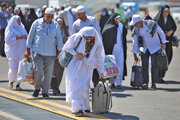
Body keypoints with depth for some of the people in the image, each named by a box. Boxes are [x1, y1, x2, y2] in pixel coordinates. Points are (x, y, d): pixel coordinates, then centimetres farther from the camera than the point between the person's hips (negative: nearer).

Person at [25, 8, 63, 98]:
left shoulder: (55, 25, 4)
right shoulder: (37, 23, 1)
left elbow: (59, 39, 9)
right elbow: (30, 36, 5)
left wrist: (59, 52, 4)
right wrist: (28, 50, 3)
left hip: (50, 53, 2)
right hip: (37, 51, -2)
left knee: (48, 72, 2)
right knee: (38, 69, -17)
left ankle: (45, 91, 14)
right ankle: (37, 87, 5)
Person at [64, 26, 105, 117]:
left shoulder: (97, 43, -8)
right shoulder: (77, 37, -17)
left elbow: (99, 58, 3)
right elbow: (67, 47, -6)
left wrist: (101, 72, 7)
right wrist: (75, 54, -19)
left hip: (87, 66, 2)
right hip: (74, 64, -2)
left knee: (85, 87, -1)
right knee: (75, 86, -12)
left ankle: (85, 106, 19)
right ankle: (77, 108, -15)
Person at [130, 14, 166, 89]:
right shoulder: (136, 29, -7)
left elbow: (161, 33, -5)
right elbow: (135, 42, 0)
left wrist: (163, 43, -10)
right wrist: (135, 54, 1)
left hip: (155, 48, -3)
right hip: (144, 49, 3)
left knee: (154, 65, -8)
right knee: (144, 65, -6)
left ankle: (154, 83, -2)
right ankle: (145, 83, -3)